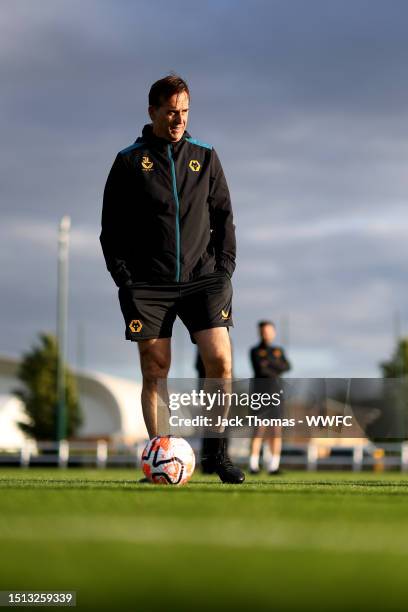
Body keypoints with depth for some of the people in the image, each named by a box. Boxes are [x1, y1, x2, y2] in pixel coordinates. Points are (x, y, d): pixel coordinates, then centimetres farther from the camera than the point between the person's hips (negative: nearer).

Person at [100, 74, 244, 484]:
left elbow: (223, 216, 14)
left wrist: (224, 268, 3)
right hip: (149, 284, -1)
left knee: (220, 360, -13)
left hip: (203, 278, 1)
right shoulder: (129, 162, 4)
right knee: (155, 372, -3)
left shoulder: (205, 157, 11)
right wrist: (123, 276, -4)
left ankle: (216, 451, 1)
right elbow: (111, 226, 6)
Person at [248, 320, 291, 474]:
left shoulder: (279, 351, 18)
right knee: (259, 429, -12)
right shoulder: (255, 351, 3)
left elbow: (286, 367, 3)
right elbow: (260, 370, -11)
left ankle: (274, 465, 0)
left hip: (275, 393, 5)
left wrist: (270, 363, -8)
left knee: (276, 430, -1)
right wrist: (276, 371, -3)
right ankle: (253, 465, -12)